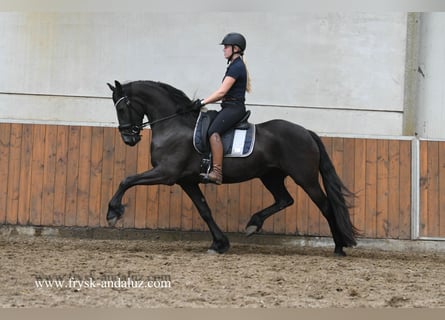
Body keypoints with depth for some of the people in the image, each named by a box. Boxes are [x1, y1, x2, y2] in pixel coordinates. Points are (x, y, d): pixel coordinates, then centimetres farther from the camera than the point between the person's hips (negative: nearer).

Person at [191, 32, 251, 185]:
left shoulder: (237, 67, -12)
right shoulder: (234, 66, 19)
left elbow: (222, 92, -17)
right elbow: (224, 93, 19)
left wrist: (203, 102, -13)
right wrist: (203, 101, 11)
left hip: (234, 108, -11)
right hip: (229, 107, 11)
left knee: (213, 131, -30)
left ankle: (216, 172, -38)